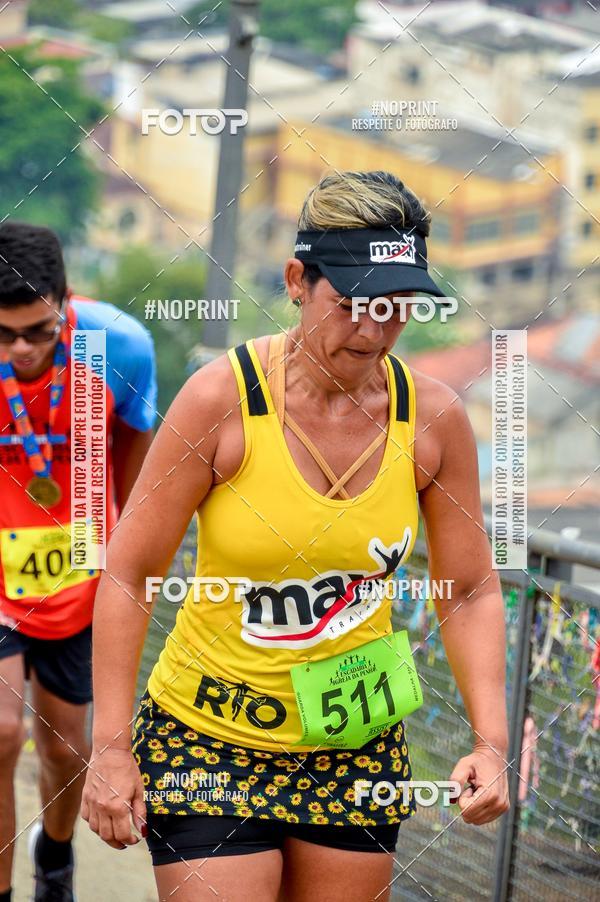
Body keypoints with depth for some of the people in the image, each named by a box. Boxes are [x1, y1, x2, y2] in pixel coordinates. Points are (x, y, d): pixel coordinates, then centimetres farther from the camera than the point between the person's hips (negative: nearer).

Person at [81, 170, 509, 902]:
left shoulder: (434, 417, -5)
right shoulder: (223, 397, -14)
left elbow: (470, 592, 4)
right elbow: (129, 573, -9)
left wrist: (491, 741, -7)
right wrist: (111, 748, -12)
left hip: (357, 748, 4)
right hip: (209, 738, -3)